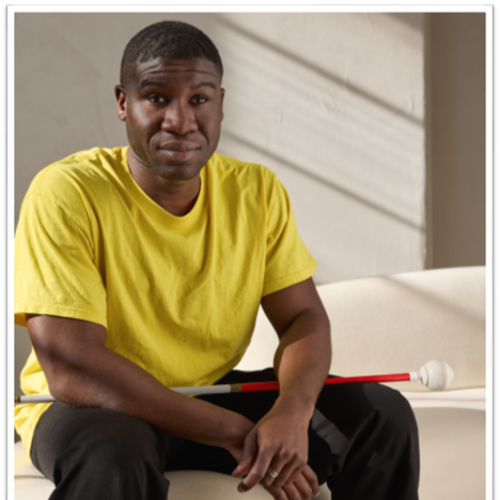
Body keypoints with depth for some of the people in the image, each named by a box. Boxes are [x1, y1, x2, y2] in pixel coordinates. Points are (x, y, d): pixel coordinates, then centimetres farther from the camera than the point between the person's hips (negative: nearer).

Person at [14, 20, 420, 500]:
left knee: (384, 416, -8)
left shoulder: (257, 191, -2)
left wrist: (292, 412, -25)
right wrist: (235, 432, -27)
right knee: (110, 460, -39)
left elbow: (304, 318, -1)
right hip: (94, 408, -5)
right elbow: (70, 368, -25)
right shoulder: (65, 194, -19)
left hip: (214, 393, 5)